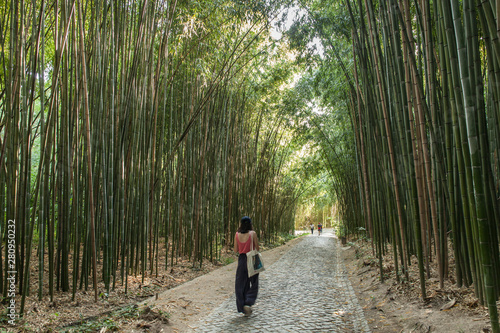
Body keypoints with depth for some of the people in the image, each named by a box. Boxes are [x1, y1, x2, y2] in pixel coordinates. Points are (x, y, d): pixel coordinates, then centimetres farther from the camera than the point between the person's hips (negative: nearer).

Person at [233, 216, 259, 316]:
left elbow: (235, 250, 5)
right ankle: (248, 303, -5)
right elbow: (257, 248, -6)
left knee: (241, 284, 12)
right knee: (254, 283, 11)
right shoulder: (253, 233, -9)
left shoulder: (237, 235, -1)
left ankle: (243, 307, 13)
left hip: (241, 260, 3)